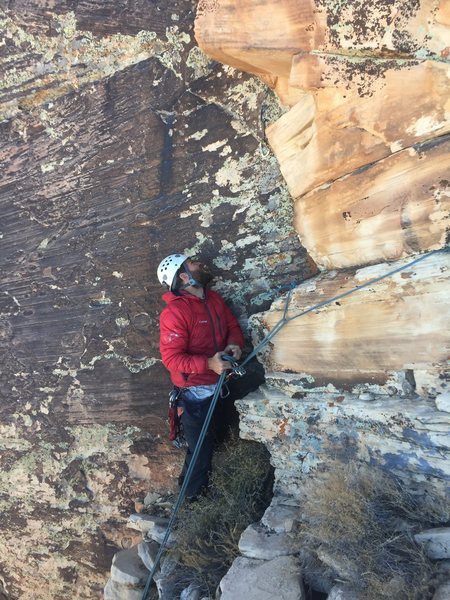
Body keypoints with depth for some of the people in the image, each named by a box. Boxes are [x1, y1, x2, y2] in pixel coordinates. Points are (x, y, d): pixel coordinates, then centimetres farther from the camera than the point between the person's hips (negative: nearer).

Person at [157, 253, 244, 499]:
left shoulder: (214, 299, 2)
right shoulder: (174, 312, -23)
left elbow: (233, 326, 11)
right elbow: (171, 358, -24)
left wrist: (234, 343, -11)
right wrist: (208, 364, -33)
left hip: (218, 383, 8)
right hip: (196, 391, -7)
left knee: (210, 440, 24)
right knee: (200, 446, 7)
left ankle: (203, 485, 48)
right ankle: (191, 494, 33)